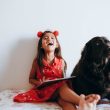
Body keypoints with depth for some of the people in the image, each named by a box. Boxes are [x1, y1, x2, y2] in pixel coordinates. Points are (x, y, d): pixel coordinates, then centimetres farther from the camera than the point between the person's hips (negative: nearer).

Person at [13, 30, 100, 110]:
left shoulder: (61, 61, 7)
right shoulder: (37, 61, 4)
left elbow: (64, 79, 14)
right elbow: (31, 79, 13)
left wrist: (67, 85, -10)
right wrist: (39, 83, -9)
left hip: (59, 90, 2)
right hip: (43, 90, -2)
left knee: (66, 101, -37)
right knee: (62, 87, -37)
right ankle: (83, 101, -58)